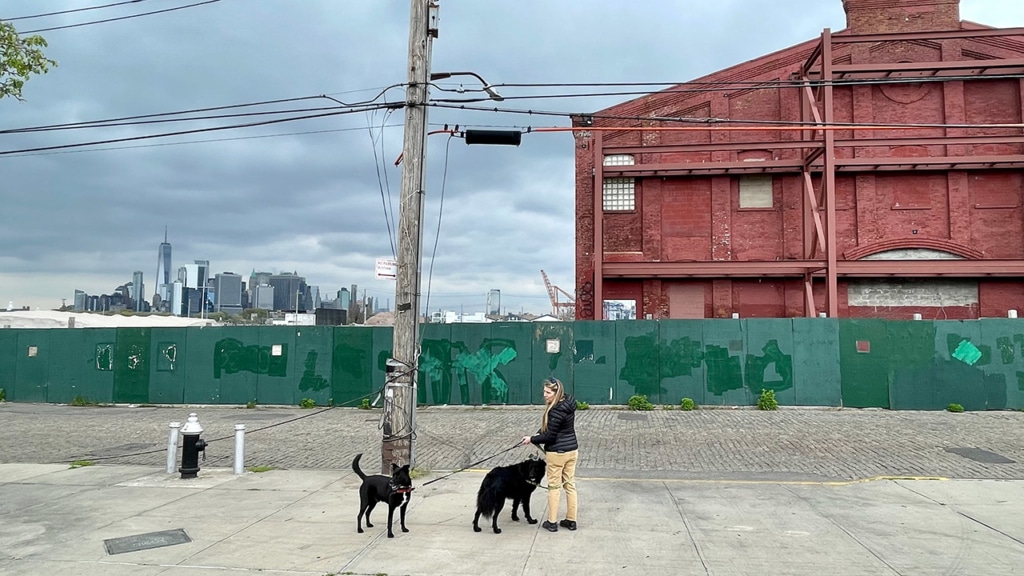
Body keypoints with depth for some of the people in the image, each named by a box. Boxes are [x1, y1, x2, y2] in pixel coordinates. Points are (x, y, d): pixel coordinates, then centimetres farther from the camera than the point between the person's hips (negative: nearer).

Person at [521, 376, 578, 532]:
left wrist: (532, 439, -7)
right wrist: (539, 434, 2)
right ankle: (571, 520, 23)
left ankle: (552, 522, 16)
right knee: (570, 485, 14)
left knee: (554, 487, 6)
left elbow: (550, 436, -19)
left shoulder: (557, 410, -25)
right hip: (572, 450, 8)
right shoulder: (567, 403, 3)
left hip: (557, 453, -8)